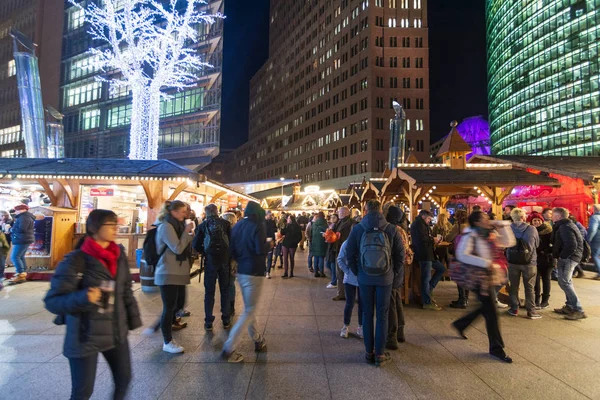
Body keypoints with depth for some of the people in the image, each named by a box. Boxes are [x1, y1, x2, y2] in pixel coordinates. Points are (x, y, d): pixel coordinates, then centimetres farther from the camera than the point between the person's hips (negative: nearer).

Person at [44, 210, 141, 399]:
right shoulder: (76, 260, -16)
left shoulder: (119, 256, 0)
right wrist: (82, 298, -32)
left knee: (124, 380, 15)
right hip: (85, 336, -5)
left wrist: (133, 319, 9)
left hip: (117, 332, 5)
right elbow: (52, 301, -15)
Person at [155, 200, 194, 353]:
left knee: (173, 304, 16)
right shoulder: (166, 226, -15)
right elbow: (177, 248, -22)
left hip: (177, 272, 9)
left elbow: (185, 245, 19)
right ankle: (167, 342, 3)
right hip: (168, 273, -9)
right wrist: (186, 231, -17)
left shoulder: (176, 225, 15)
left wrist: (188, 233, 3)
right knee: (169, 307, -5)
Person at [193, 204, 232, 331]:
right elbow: (232, 241, -6)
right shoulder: (226, 224, -3)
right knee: (225, 291, 12)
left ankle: (208, 323, 13)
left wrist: (205, 253, 11)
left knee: (209, 292, 9)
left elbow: (196, 245, -5)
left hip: (210, 261, 0)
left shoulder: (203, 225, -1)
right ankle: (226, 320, 18)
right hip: (225, 260, 0)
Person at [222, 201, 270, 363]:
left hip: (241, 271, 8)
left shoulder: (237, 226, 6)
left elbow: (232, 249, 9)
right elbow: (261, 250, -21)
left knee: (249, 308, 19)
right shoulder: (257, 226, -13)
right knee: (249, 311, 0)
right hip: (254, 272, -7)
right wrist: (269, 245, -2)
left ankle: (258, 340, 32)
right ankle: (228, 348, -2)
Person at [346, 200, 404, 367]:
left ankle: (369, 352, 22)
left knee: (367, 314, 13)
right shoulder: (391, 230, -6)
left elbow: (350, 254, -2)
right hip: (385, 278, -1)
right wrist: (394, 272, 10)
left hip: (365, 278, 1)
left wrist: (357, 272, 9)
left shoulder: (357, 229, -5)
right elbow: (400, 254, -2)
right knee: (382, 315, 10)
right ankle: (380, 354, 17)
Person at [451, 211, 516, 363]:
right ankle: (496, 349, 12)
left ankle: (460, 324, 38)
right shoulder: (471, 235, -15)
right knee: (491, 313, -3)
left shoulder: (490, 235, 9)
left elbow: (509, 242, 11)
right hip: (479, 278, -9)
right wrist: (487, 263, -27)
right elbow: (462, 255, -25)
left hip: (489, 277, 9)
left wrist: (502, 225, 2)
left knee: (486, 308, 20)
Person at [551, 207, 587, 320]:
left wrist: (562, 256, -17)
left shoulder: (564, 227, -17)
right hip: (568, 257, 11)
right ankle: (570, 307, 25)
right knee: (567, 282, 17)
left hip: (568, 258, -11)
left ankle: (578, 310, -8)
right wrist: (561, 257, 14)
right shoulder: (564, 225, 16)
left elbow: (572, 245, -26)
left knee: (564, 282, -11)